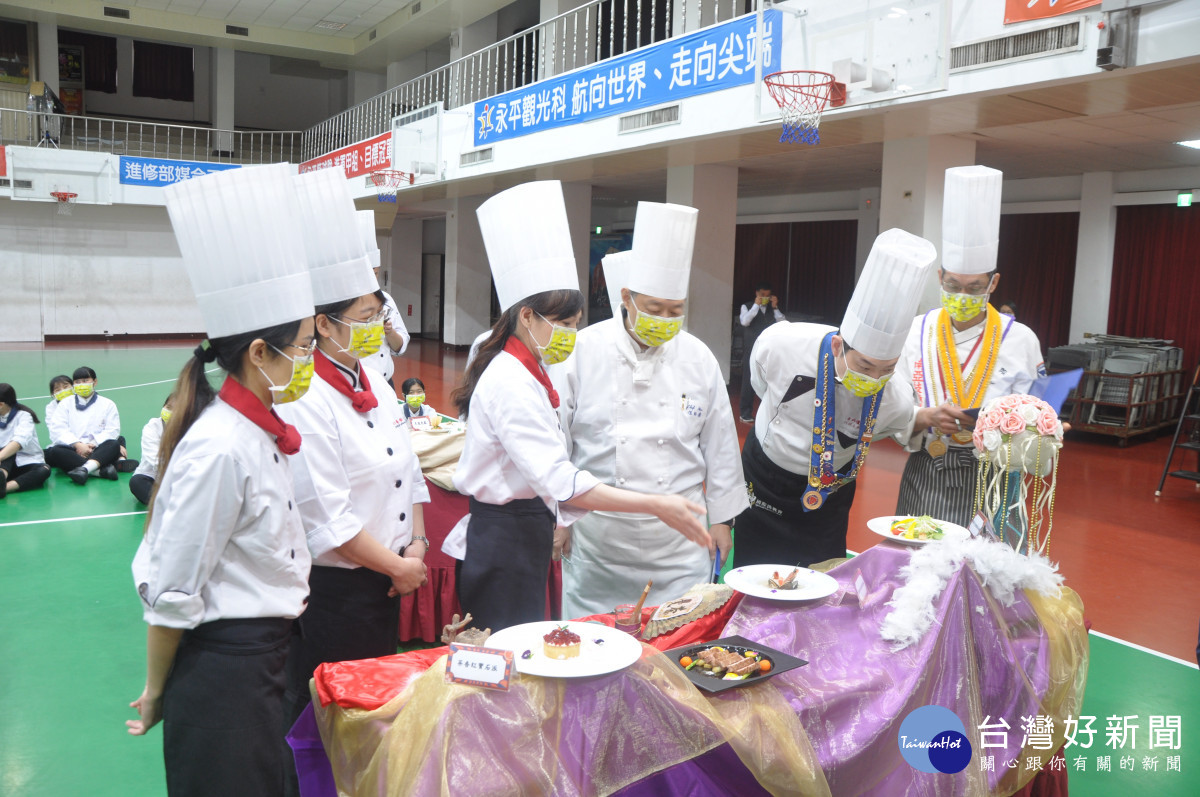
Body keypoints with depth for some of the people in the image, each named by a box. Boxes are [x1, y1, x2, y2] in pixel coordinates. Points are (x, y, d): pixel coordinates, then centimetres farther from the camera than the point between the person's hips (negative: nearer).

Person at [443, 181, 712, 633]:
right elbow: (560, 483, -29)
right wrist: (656, 505, -29)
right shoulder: (511, 384, -22)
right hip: (504, 547, -10)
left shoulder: (523, 372, 9)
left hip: (522, 538, 10)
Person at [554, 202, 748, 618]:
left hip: (679, 538, 2)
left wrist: (721, 516, 11)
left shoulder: (697, 358, 2)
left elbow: (720, 443, 9)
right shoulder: (581, 353, -6)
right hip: (598, 538, -1)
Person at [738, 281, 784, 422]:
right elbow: (744, 321, -14)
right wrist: (756, 305, -15)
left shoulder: (773, 309, 15)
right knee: (749, 382, -2)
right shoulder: (747, 307, 4)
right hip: (751, 351, -3)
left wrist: (775, 307, -5)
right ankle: (745, 414, 5)